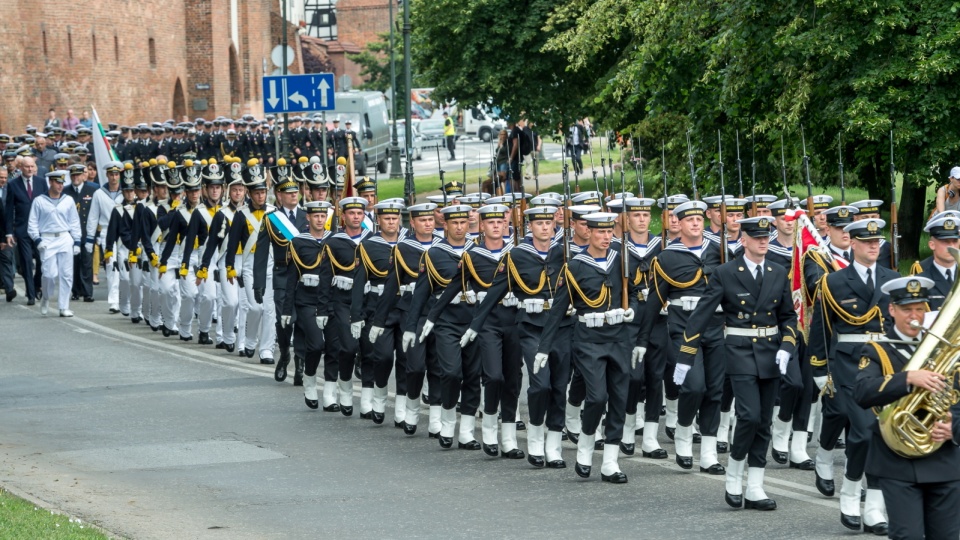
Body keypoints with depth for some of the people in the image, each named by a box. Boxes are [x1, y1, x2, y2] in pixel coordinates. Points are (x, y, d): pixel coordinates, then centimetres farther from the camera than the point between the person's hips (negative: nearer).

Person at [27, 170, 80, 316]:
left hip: (65, 240, 3)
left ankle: (64, 307, 7)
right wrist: (37, 240, -8)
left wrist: (76, 242, 6)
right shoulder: (39, 201, 1)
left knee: (66, 275, 0)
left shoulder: (68, 201, 7)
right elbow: (33, 223, 3)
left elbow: (74, 222, 11)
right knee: (50, 274, -10)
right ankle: (46, 298, 19)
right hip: (47, 241, -2)